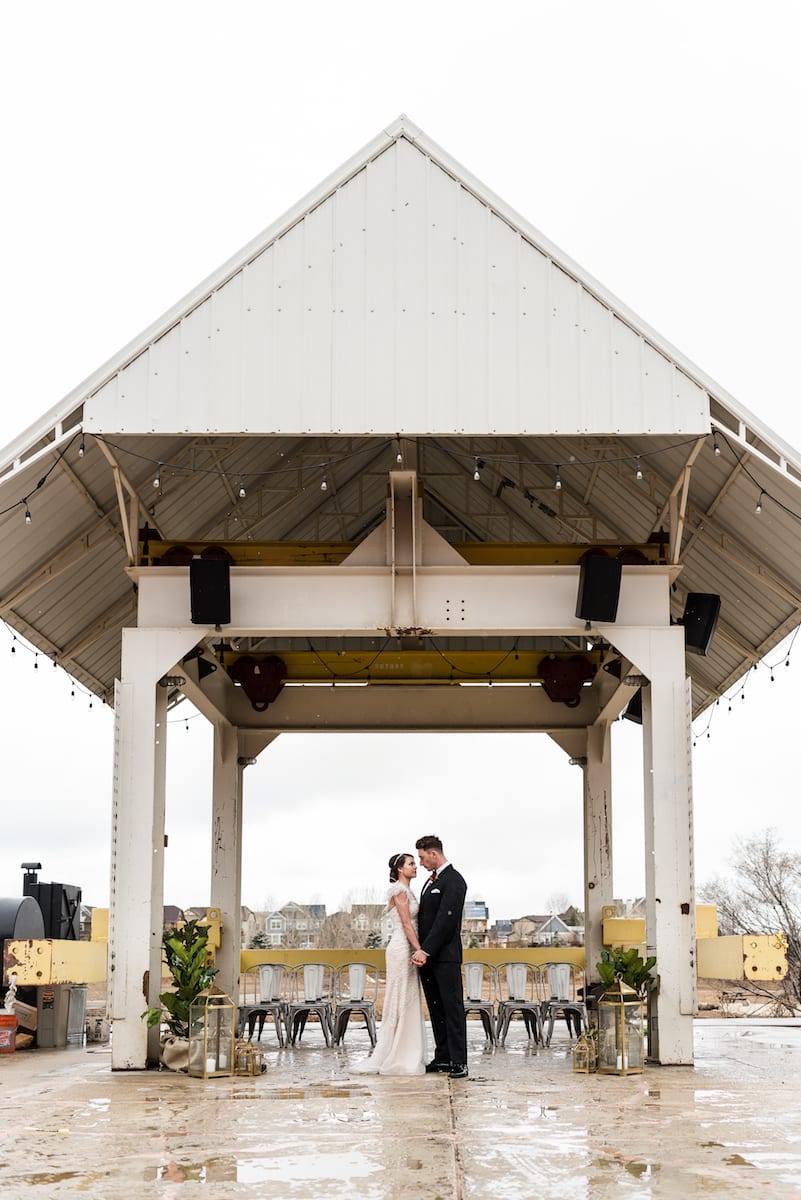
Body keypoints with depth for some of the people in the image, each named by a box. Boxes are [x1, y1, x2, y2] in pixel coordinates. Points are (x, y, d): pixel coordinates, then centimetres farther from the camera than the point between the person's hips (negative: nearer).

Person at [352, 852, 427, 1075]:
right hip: (401, 948, -10)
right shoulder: (399, 890, -12)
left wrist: (418, 950, 12)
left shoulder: (407, 890, 17)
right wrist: (419, 950, -20)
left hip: (408, 949, 10)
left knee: (409, 1003, 10)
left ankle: (405, 1057, 13)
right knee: (401, 1001, -6)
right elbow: (406, 923, -17)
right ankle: (393, 1059, -1)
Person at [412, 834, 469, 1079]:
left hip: (445, 957, -9)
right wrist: (420, 951, 4)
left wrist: (426, 950, -18)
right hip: (427, 956, 9)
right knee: (436, 1009, 10)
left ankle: (459, 1062, -5)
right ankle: (443, 1058, 15)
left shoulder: (453, 881, -10)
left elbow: (445, 920, -18)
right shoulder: (430, 881, 19)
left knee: (453, 1008, -5)